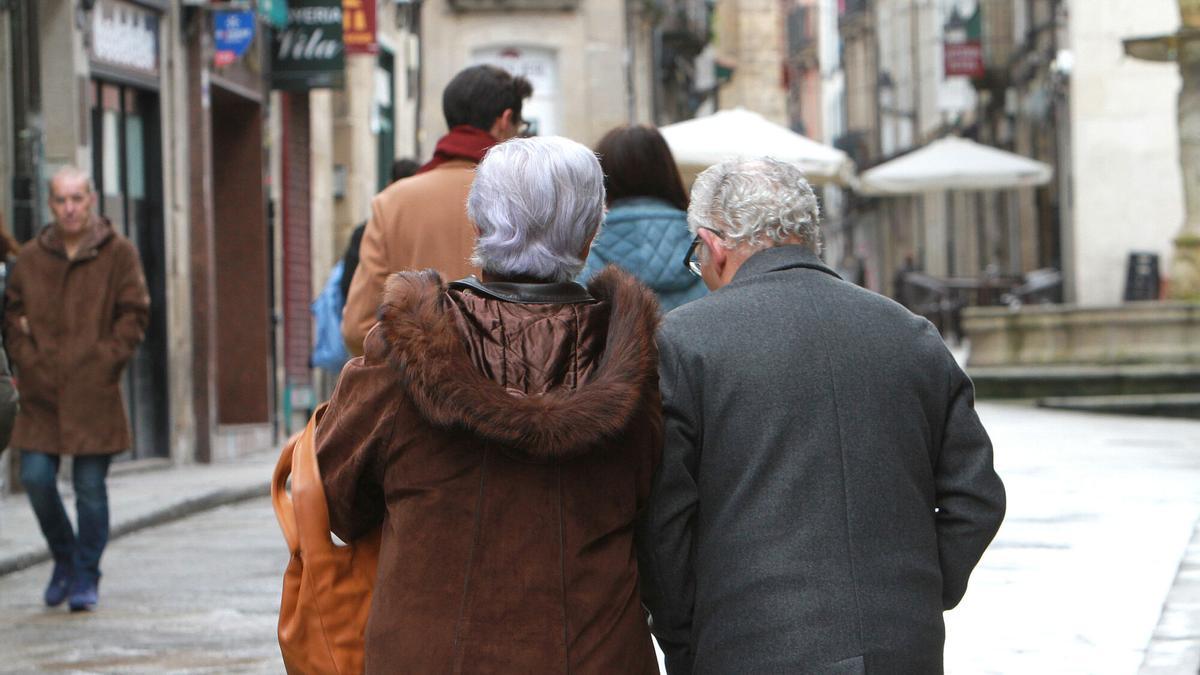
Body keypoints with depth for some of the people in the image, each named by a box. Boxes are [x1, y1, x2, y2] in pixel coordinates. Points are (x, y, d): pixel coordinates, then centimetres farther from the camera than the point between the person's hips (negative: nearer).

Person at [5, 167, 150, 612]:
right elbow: (12, 313, 13)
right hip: (42, 393, 2)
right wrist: (29, 361, -1)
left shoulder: (117, 253, 2)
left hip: (95, 395, -2)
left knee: (90, 486, -1)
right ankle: (65, 558, 21)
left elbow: (134, 313, 1)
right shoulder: (30, 257, 9)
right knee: (36, 478, -3)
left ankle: (86, 576, 12)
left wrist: (105, 360, -8)